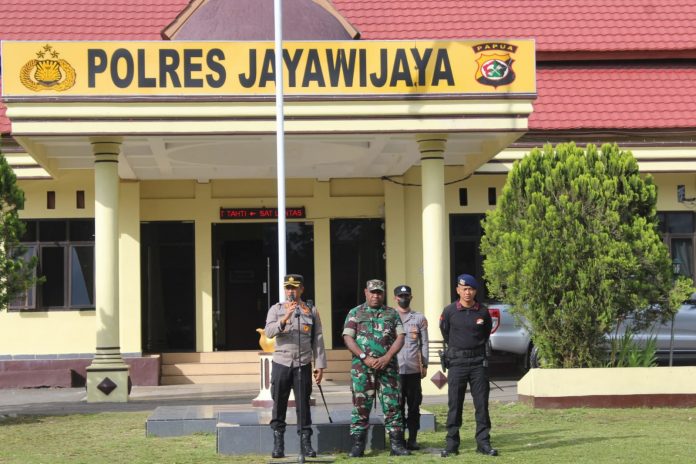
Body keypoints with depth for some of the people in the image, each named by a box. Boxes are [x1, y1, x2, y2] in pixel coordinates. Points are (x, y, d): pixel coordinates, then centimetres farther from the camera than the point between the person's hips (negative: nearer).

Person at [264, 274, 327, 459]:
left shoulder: (311, 311, 7)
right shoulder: (276, 309, 5)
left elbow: (318, 340, 6)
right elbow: (268, 332, -10)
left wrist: (320, 365, 0)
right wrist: (284, 318, -24)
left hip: (303, 365, 0)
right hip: (281, 363, 0)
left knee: (303, 405, 2)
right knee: (279, 404, 2)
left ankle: (305, 443, 7)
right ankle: (278, 443, 8)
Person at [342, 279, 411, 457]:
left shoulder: (392, 313, 13)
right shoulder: (355, 313, 9)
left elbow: (400, 338, 6)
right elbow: (348, 338, 0)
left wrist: (387, 358, -9)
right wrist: (365, 358, -12)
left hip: (388, 366, 1)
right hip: (362, 367, -1)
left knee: (392, 404, 0)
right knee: (361, 405, -1)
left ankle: (397, 444, 4)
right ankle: (357, 445, 3)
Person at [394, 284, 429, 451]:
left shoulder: (419, 318, 12)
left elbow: (424, 343, 10)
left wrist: (424, 365, 4)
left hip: (413, 368, 1)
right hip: (395, 368, -1)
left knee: (414, 404, 2)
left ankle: (412, 439, 6)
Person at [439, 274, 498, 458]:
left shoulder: (483, 311, 1)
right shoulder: (449, 311, -3)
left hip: (478, 362, 1)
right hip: (457, 362, -1)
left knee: (482, 404, 2)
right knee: (454, 404, 1)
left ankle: (483, 442, 8)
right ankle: (451, 444, 6)